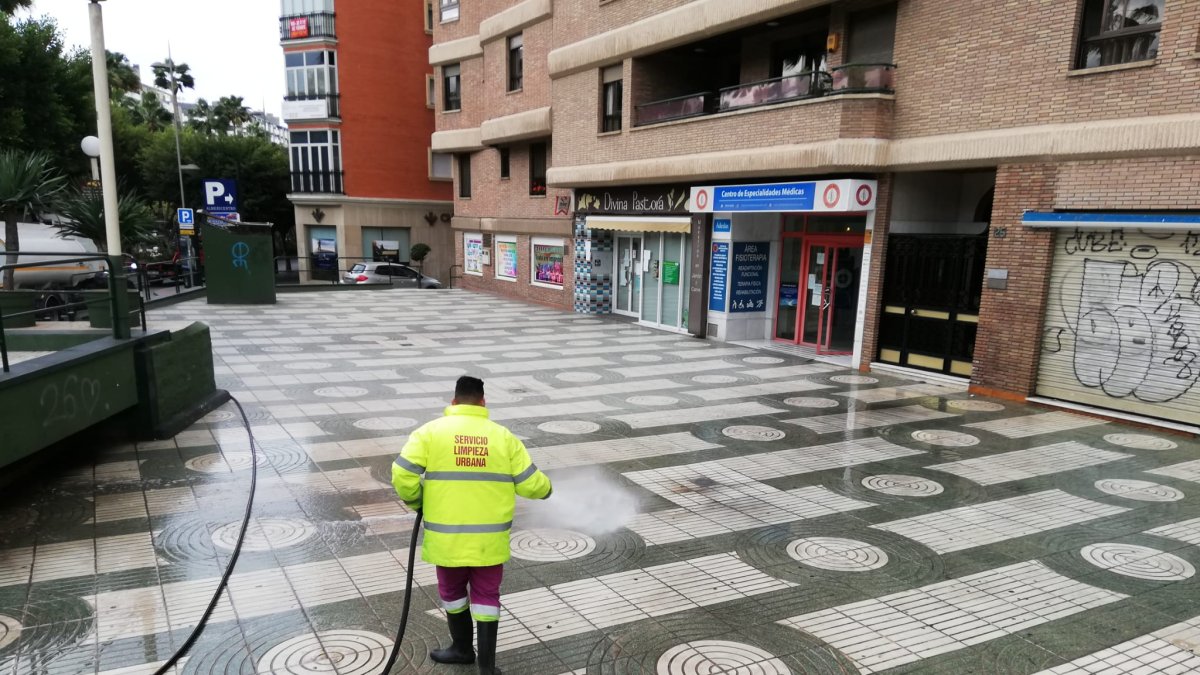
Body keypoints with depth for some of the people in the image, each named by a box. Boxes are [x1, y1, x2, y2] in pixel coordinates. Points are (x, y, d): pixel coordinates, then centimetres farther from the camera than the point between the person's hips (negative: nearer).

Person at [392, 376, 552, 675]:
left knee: (452, 591, 21)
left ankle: (462, 647, 39)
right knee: (486, 595, 15)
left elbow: (402, 475, -14)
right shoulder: (502, 436, -1)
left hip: (448, 536, -1)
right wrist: (545, 488, 21)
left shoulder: (431, 431, -5)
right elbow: (531, 484, -2)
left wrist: (416, 502, 6)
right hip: (490, 536, 1)